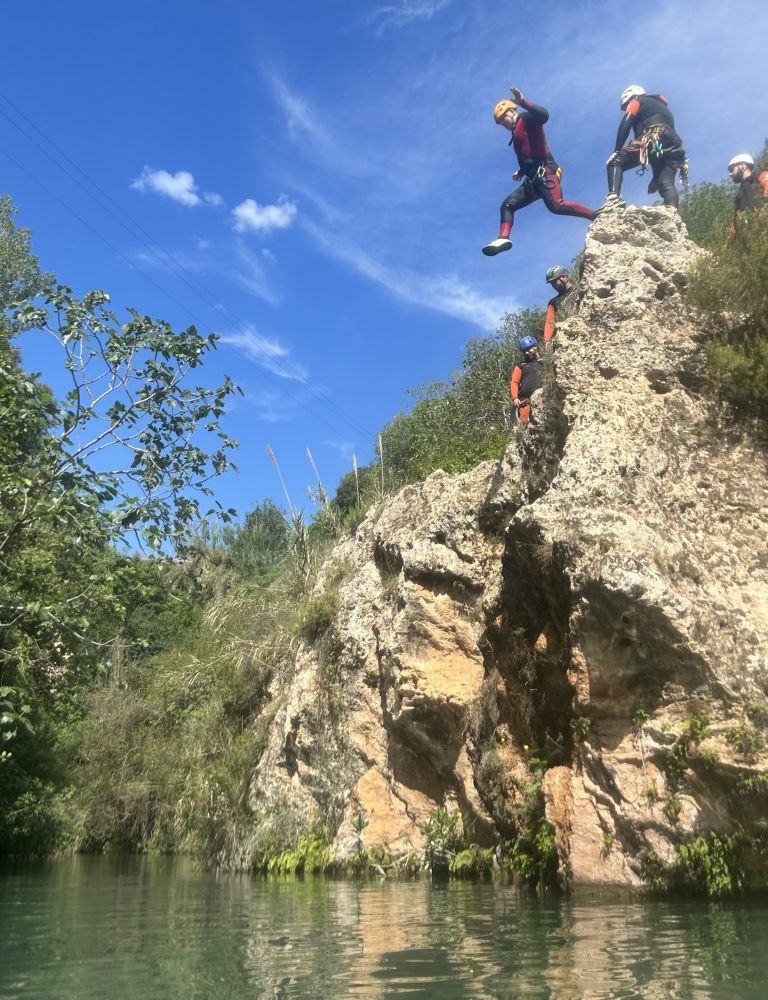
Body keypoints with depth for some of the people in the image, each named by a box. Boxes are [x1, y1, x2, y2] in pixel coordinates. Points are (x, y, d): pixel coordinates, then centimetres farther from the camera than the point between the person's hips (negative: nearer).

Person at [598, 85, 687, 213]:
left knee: (615, 162, -4)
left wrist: (616, 151, -6)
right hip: (672, 149, 6)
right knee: (667, 185, -7)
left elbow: (625, 124, 2)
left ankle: (614, 198, -29)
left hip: (653, 140, -6)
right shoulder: (662, 106, 45)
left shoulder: (637, 101, 23)